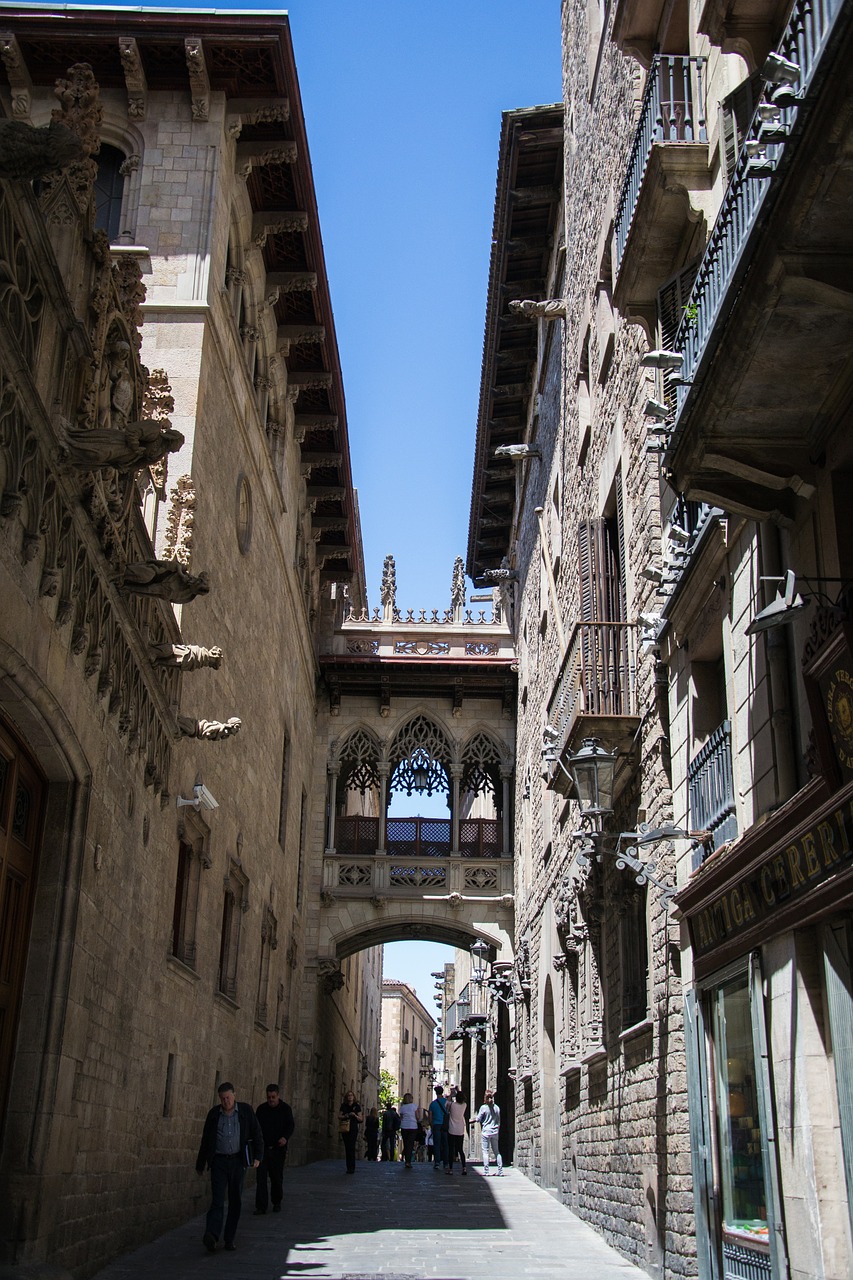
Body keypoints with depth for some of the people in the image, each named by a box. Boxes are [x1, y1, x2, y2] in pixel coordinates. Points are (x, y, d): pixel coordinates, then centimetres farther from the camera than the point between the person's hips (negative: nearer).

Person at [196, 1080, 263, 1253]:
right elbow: (205, 1140, 12)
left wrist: (258, 1157, -3)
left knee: (235, 1201, 3)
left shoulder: (245, 1111, 2)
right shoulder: (214, 1114, 4)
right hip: (219, 1161, 0)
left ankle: (229, 1238, 12)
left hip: (237, 1161, 1)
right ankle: (211, 1236, -26)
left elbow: (257, 1134, 6)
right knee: (217, 1199, -13)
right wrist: (200, 1164, 15)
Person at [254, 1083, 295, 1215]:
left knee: (276, 1178, 7)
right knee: (261, 1177, -6)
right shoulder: (261, 1109, 5)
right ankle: (261, 1206, -4)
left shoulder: (285, 1109, 1)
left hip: (278, 1148, -1)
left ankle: (276, 1202, 26)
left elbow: (291, 1125, -2)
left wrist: (285, 1137, -21)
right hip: (263, 1148, 1)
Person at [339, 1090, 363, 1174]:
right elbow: (339, 1116, 8)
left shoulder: (357, 1106, 1)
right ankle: (348, 1167, 11)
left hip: (353, 1130, -3)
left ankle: (352, 1168, -11)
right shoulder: (343, 1106, 8)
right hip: (345, 1129, 3)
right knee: (347, 1148, 5)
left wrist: (355, 1115, -16)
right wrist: (345, 1116, -11)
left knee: (351, 1148, -12)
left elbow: (360, 1119, 2)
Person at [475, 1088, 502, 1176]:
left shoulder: (483, 1107, -8)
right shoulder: (497, 1108, 6)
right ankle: (500, 1171, 7)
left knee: (485, 1152, -1)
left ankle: (486, 1171, -5)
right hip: (495, 1132, 4)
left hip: (485, 1132, -4)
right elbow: (499, 1121, 12)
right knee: (496, 1151, 11)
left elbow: (478, 1119, -3)